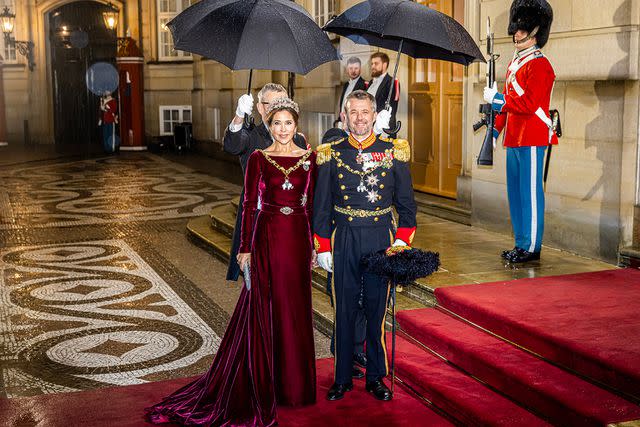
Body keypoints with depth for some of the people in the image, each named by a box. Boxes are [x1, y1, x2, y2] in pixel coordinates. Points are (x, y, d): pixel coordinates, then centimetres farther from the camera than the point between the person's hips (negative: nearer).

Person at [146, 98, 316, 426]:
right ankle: (266, 383, 15)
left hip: (298, 238, 2)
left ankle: (294, 382, 24)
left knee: (297, 311, 9)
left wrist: (313, 245, 6)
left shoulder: (309, 158, 5)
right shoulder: (258, 159, -1)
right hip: (267, 238, -2)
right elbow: (249, 204, -2)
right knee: (264, 310, 3)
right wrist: (245, 249, -6)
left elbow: (311, 204, 7)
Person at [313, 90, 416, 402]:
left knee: (377, 310, 7)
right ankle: (342, 378, 19)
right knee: (344, 311, 7)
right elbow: (321, 206, 6)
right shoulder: (331, 154, 3)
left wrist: (403, 241, -2)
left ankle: (376, 377, 20)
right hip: (343, 239, 0)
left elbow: (406, 202, 7)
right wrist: (322, 247, 2)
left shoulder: (393, 152, 3)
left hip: (381, 239, 0)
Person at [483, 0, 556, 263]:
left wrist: (496, 98, -15)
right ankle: (520, 244, 21)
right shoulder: (514, 63, 17)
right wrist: (496, 129, 17)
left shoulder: (539, 65, -11)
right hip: (514, 139, 9)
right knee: (515, 193, 13)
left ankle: (532, 248, 3)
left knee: (530, 193, -4)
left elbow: (528, 104, -20)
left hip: (532, 139, -9)